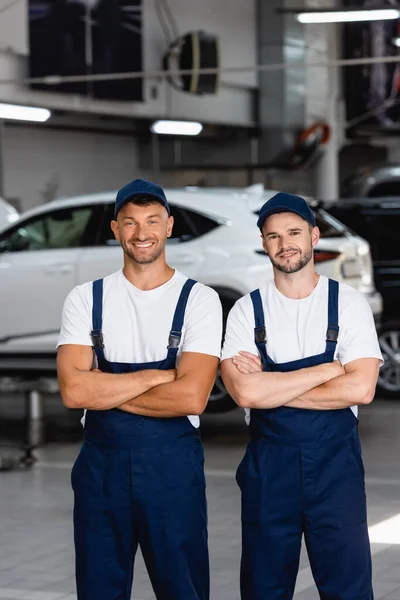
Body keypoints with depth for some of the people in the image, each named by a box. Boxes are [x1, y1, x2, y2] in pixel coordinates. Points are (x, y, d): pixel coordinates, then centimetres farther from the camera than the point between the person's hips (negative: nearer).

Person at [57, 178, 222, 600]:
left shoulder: (198, 300, -4)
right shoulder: (86, 299, 2)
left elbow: (191, 398, -16)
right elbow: (73, 391, -11)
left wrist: (106, 391, -11)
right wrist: (156, 376, -14)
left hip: (172, 465, -2)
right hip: (100, 464, 2)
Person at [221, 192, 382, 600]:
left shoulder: (348, 303, -1)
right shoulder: (247, 310, 0)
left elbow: (360, 389, -13)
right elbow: (245, 392, -15)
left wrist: (270, 388, -13)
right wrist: (328, 369, -12)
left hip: (335, 462, -1)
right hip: (269, 463, 1)